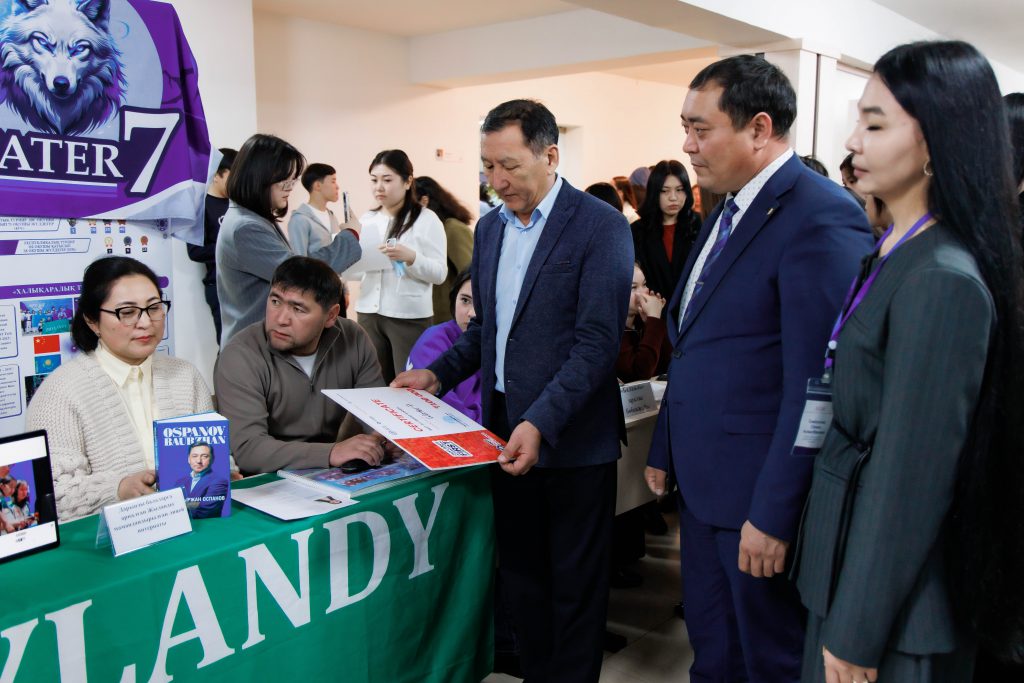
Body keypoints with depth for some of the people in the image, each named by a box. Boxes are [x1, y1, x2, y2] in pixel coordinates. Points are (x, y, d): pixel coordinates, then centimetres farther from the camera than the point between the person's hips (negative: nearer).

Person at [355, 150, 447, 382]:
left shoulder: (426, 219, -4)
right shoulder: (367, 220, 11)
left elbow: (440, 273, -8)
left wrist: (410, 257, -24)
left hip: (409, 316, -4)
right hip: (369, 313, 5)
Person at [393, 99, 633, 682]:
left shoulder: (601, 227, -13)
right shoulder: (490, 227, 9)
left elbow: (598, 342, -19)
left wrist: (541, 424, -28)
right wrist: (438, 375, 2)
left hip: (571, 437, -6)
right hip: (506, 430, 7)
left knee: (575, 586, 9)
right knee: (521, 574, 18)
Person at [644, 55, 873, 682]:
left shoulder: (822, 218, -18)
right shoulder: (727, 212, 12)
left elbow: (814, 386, -22)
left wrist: (774, 514, -20)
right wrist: (665, 452, 16)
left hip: (761, 495, -8)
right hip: (704, 483, 8)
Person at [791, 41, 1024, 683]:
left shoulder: (941, 282, -24)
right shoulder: (893, 253, 5)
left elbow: (911, 477, -23)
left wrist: (857, 632, -15)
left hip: (892, 586, -8)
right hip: (854, 554, 8)